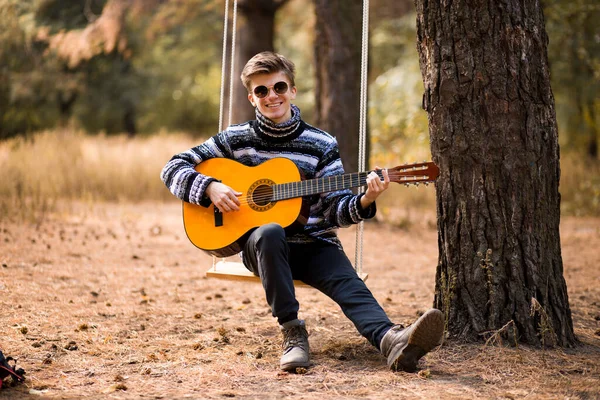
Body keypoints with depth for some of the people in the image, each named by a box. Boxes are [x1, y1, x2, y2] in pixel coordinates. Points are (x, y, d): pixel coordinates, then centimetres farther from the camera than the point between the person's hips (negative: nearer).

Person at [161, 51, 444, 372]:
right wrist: (210, 187, -13)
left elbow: (335, 210, 2)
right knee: (270, 233, -38)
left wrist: (364, 201, -20)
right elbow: (174, 168, 6)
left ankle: (393, 342, -58)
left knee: (350, 285, -30)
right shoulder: (236, 139, 5)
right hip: (259, 244, -1)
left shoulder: (321, 145, 6)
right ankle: (292, 332, -32)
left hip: (314, 244, 1)